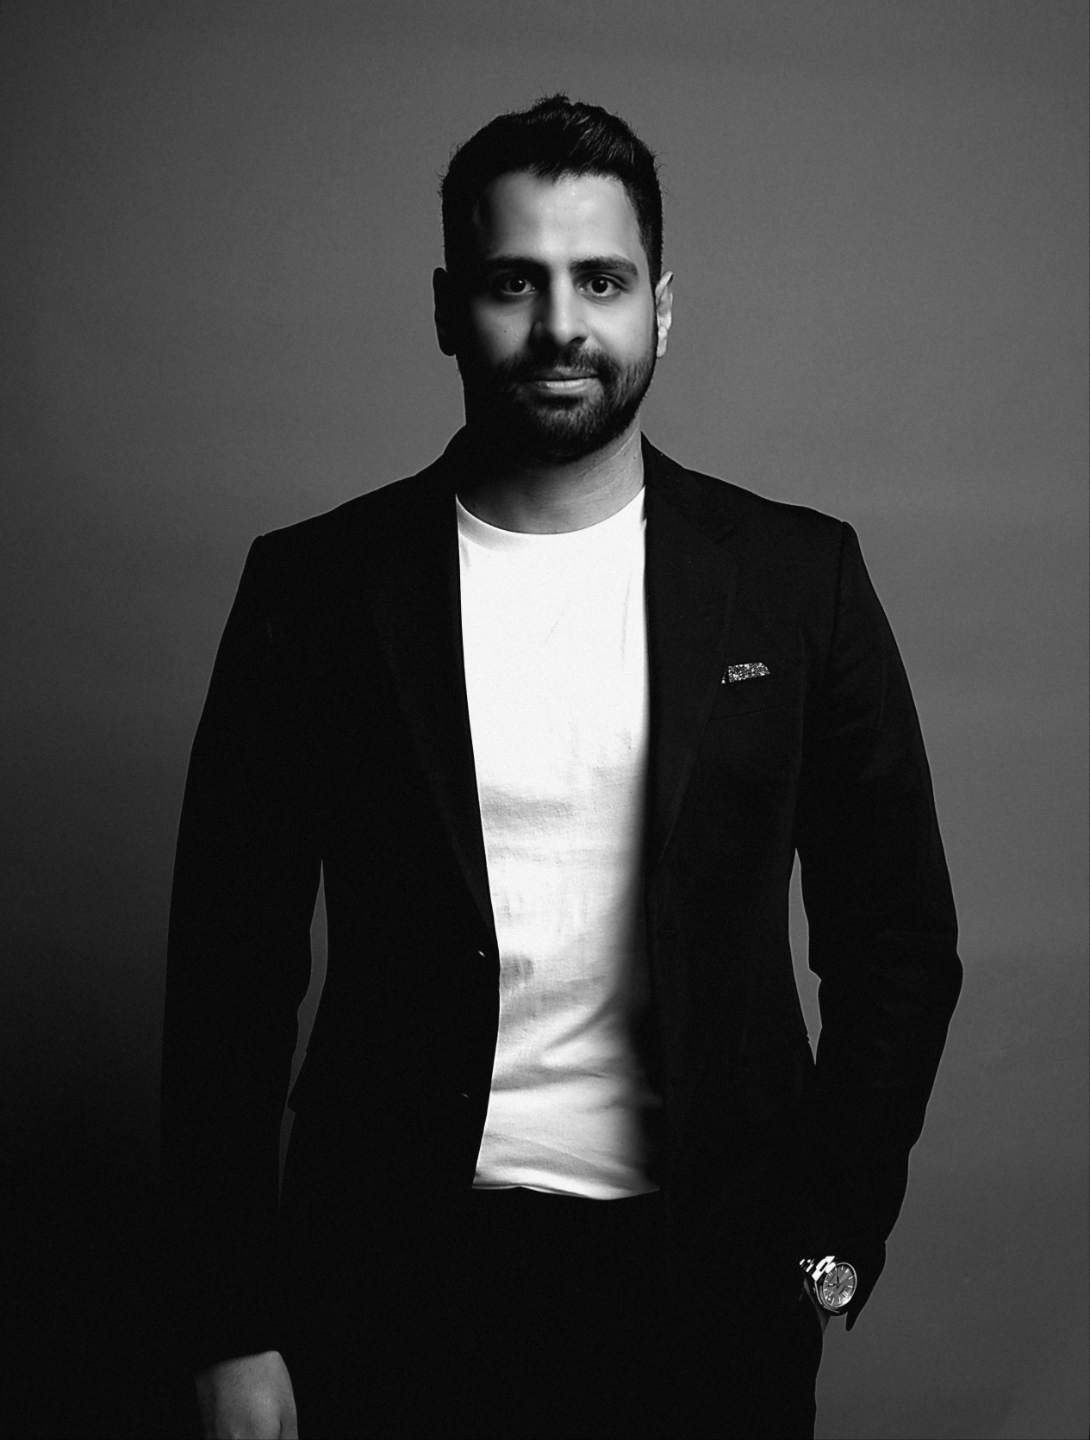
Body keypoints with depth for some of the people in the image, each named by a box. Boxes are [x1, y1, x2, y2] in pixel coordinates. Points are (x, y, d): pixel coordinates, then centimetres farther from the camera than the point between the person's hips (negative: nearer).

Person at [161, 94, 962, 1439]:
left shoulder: (798, 578, -3)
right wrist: (230, 1328, -3)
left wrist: (839, 1228, 0)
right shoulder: (314, 586, -5)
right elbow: (231, 967, -2)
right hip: (401, 1272, 0)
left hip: (708, 1277, 1)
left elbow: (896, 936, 5)